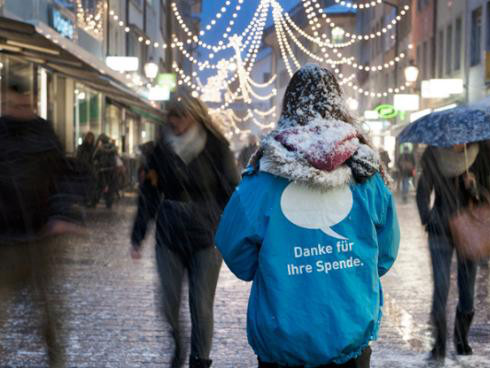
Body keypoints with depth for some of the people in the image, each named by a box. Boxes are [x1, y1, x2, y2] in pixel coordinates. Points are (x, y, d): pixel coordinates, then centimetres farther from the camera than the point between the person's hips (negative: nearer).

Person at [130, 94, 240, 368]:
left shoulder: (216, 149, -4)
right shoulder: (161, 151, 3)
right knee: (169, 302, 5)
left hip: (206, 238, -3)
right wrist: (138, 238, 7)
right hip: (169, 238, 3)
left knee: (201, 305, 0)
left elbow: (232, 192, -4)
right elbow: (149, 195, 7)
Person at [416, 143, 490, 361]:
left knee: (467, 288, 7)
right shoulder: (433, 155, -4)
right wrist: (426, 218, -13)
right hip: (441, 229, -1)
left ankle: (462, 339, 27)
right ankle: (439, 344, 0)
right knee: (441, 287, -8)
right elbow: (423, 191, 1)